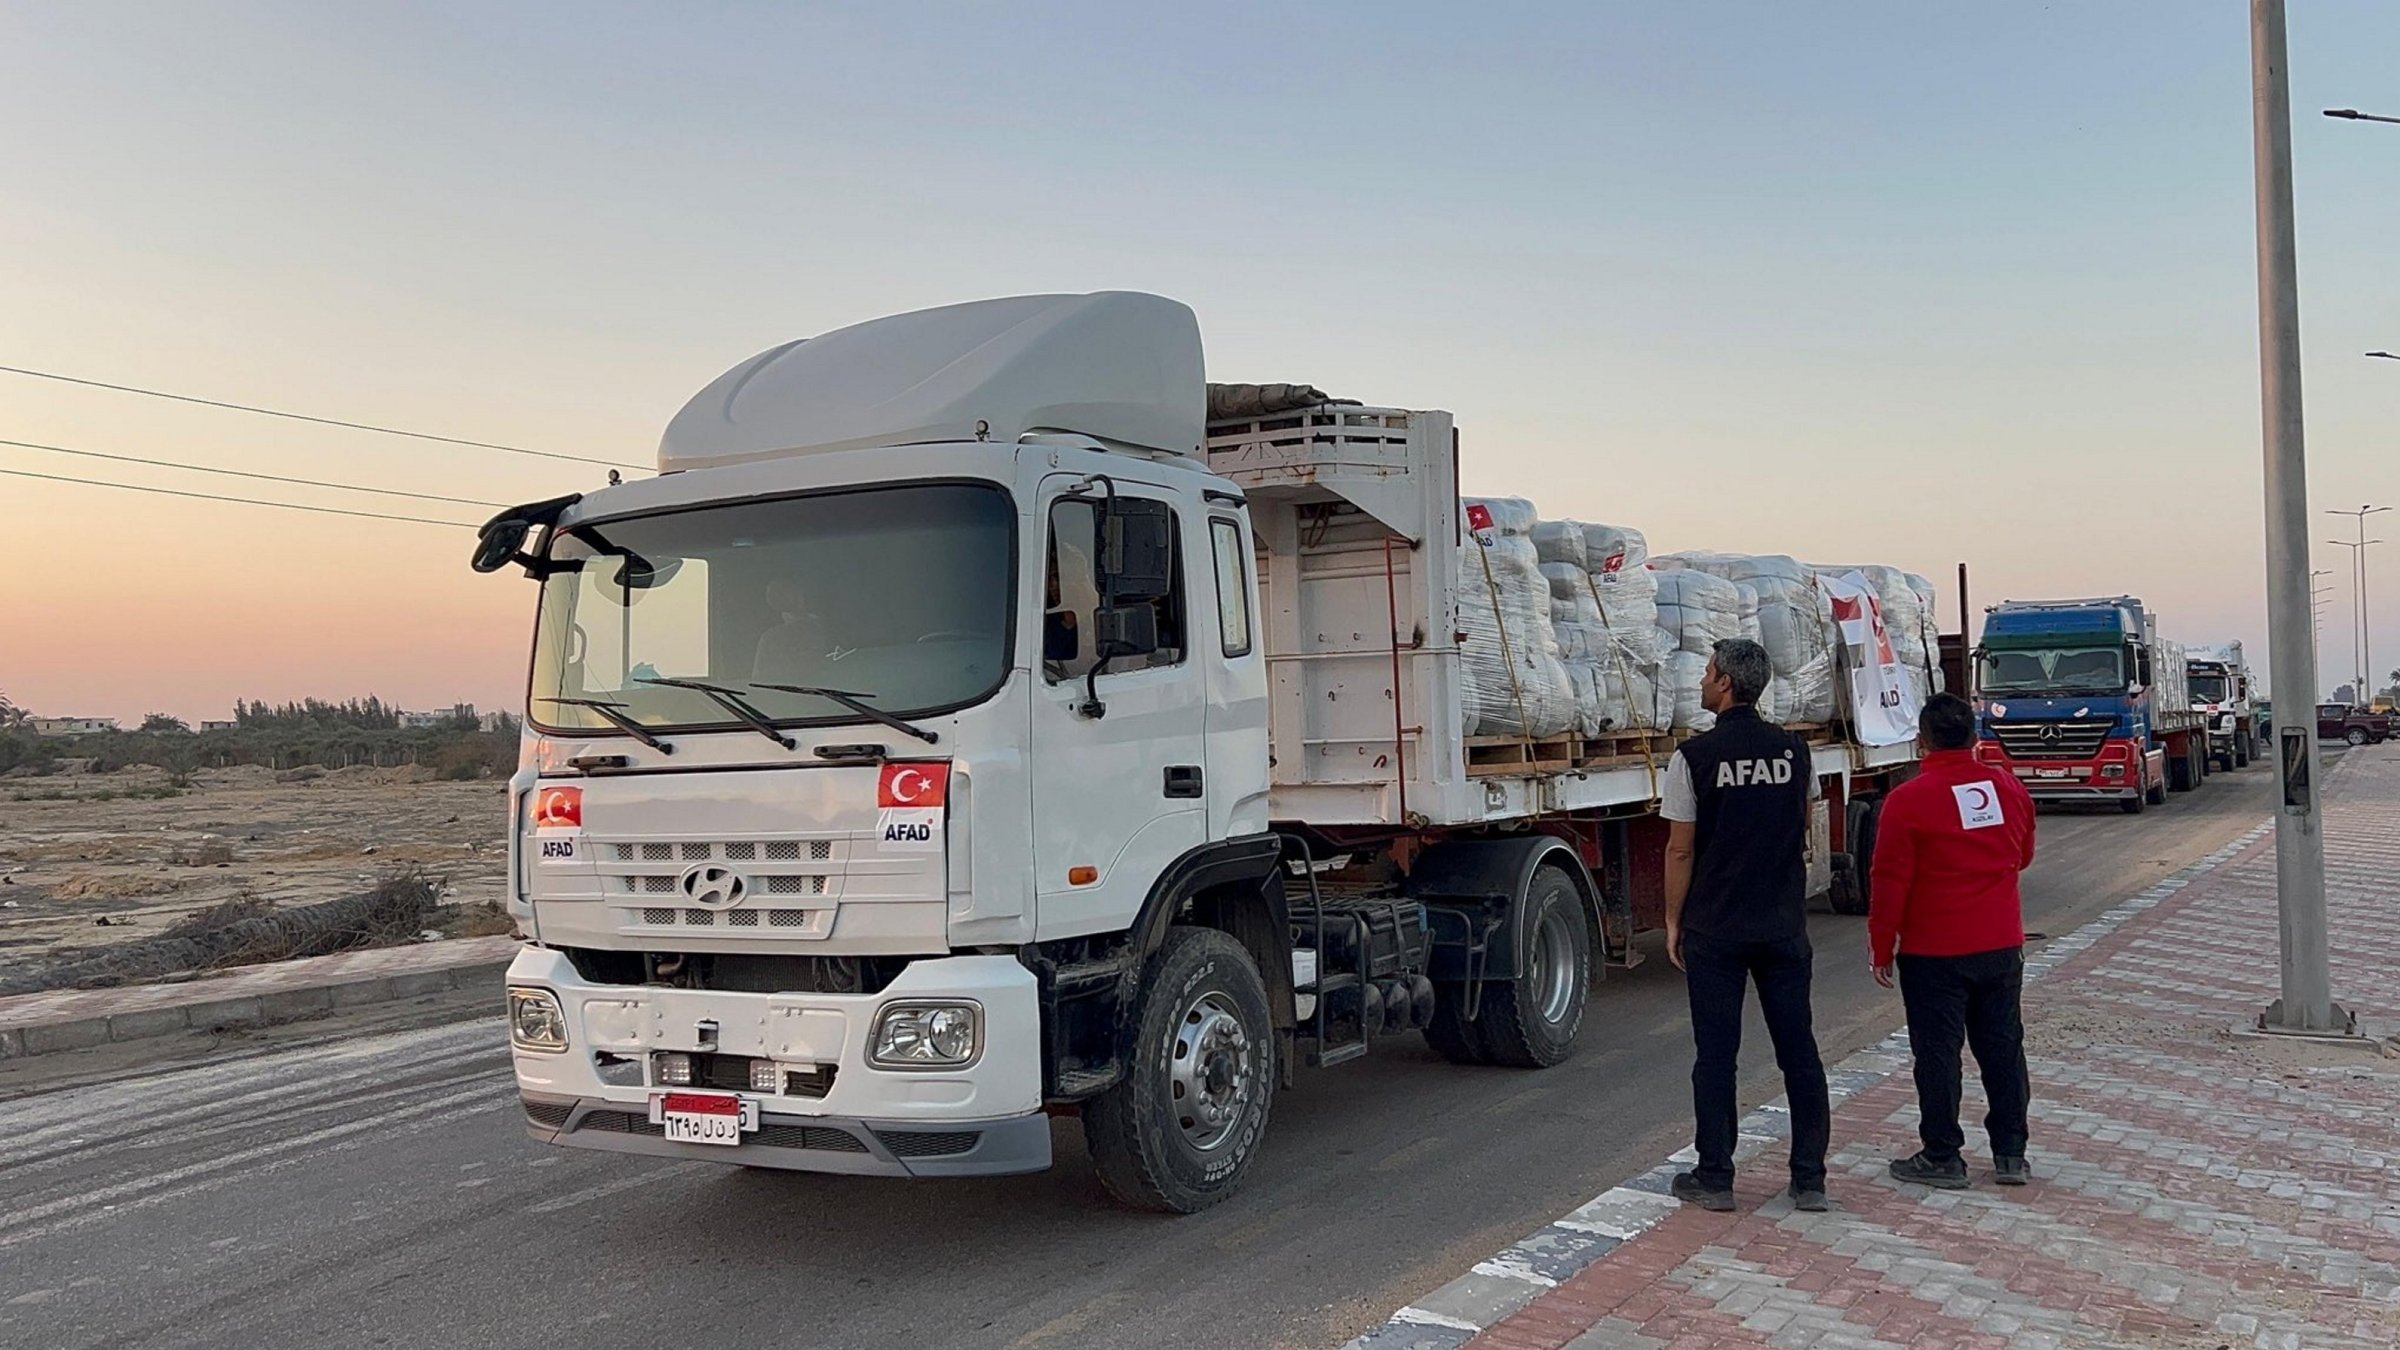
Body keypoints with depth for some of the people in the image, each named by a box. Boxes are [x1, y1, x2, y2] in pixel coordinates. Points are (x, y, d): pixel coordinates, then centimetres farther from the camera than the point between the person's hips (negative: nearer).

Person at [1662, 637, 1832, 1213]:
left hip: (1714, 929, -3)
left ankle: (1714, 1178, 12)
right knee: (1798, 1051, 9)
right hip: (1785, 927, 4)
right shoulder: (1794, 750, 1)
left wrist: (1674, 920, 1)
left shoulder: (1694, 756, -12)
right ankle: (1809, 1180, 14)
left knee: (1716, 1054, 5)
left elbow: (1681, 850, -9)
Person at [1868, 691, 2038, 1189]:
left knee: (1937, 1054, 4)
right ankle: (2011, 1153, 21)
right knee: (2003, 1047, 14)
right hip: (2002, 945, 5)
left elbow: (1890, 882, -13)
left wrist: (1881, 948, -4)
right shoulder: (2011, 790, 1)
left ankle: (1941, 1158, 11)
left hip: (1933, 952, -5)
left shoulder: (1908, 800, -16)